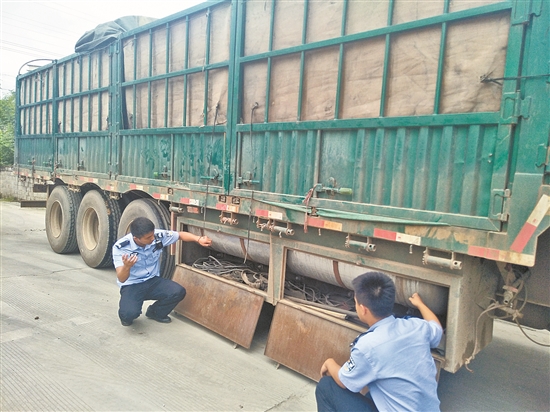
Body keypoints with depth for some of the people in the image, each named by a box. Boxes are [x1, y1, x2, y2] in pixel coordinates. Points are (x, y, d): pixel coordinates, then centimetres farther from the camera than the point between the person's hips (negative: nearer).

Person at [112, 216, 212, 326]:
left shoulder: (158, 236, -14)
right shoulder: (120, 247, -22)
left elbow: (180, 235, 3)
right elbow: (121, 279, -26)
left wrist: (199, 239, -14)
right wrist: (127, 267, -49)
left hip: (153, 281, 4)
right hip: (131, 286, -4)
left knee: (178, 292, -23)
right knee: (130, 313, -33)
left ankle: (155, 312, 8)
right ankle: (126, 314, 9)